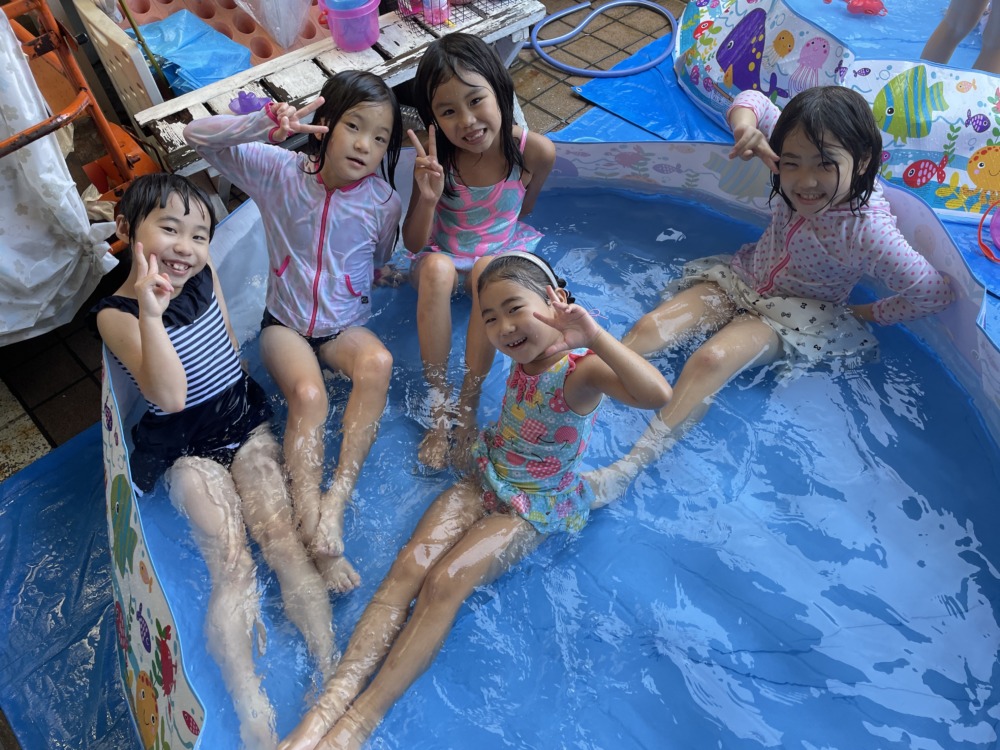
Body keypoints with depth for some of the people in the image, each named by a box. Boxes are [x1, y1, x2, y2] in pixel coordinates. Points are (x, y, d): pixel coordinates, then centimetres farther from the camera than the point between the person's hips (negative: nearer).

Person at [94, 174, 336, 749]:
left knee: (282, 535, -13)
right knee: (232, 565, -17)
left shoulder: (205, 276, 1)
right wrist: (151, 313, -35)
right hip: (185, 445, -3)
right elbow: (170, 395, -28)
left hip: (243, 417, 4)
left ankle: (332, 675, -12)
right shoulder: (117, 314, -13)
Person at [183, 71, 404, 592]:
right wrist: (267, 123, -29)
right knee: (308, 394, -32)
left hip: (345, 325, 1)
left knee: (377, 362, -35)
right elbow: (197, 136, -16)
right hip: (285, 324, -1)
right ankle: (314, 532, -33)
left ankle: (338, 497, -35)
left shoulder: (383, 202, -6)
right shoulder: (279, 170, -8)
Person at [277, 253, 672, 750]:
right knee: (409, 565, -15)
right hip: (485, 481, 6)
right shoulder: (523, 352, -4)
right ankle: (336, 695, -18)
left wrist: (593, 335, -52)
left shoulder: (581, 369, -25)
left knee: (445, 582, -24)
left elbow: (656, 395, -48)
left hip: (533, 507, -6)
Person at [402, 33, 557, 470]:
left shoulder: (536, 151, -18)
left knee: (488, 269, -36)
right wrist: (428, 198, -29)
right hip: (443, 257, 0)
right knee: (436, 268, -35)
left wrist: (497, 245, -5)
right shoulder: (435, 158, -18)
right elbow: (413, 244, -14)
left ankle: (468, 403, -21)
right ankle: (438, 405, -24)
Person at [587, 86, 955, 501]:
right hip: (742, 278, 6)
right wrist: (745, 124, -27)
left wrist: (868, 314, -7)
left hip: (796, 314, -5)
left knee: (712, 359, -31)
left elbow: (935, 292, -20)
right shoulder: (795, 171, -16)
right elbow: (753, 100, -4)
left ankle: (626, 470, -33)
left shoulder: (870, 233, -29)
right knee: (651, 326, -17)